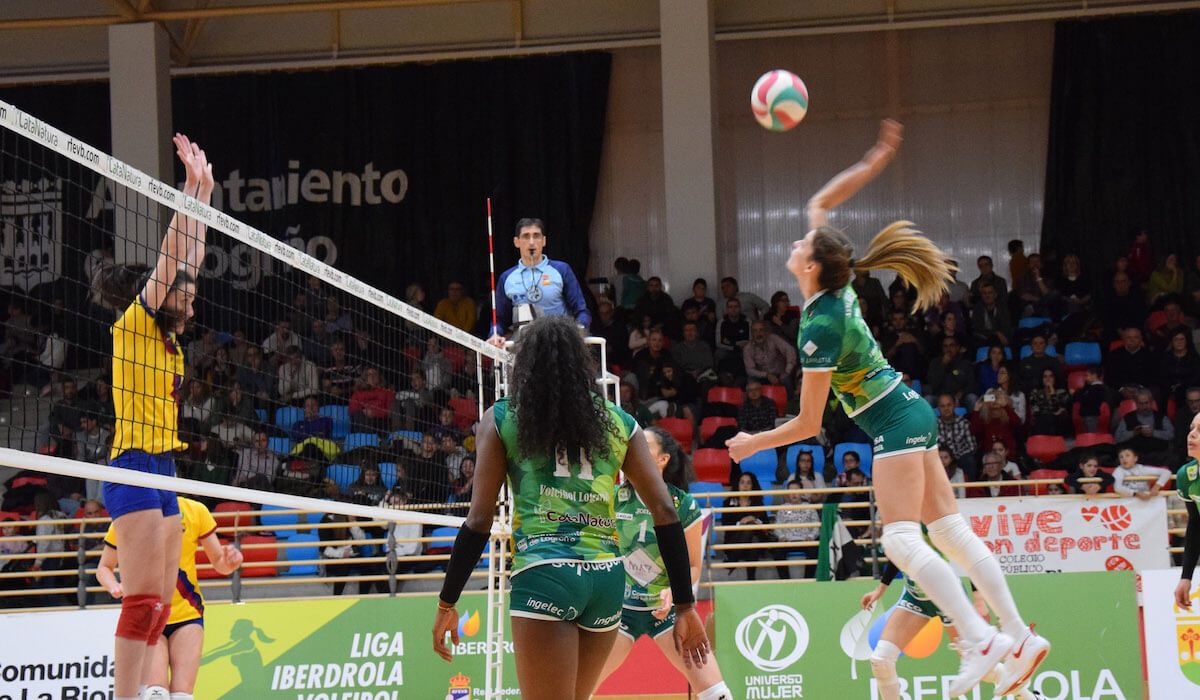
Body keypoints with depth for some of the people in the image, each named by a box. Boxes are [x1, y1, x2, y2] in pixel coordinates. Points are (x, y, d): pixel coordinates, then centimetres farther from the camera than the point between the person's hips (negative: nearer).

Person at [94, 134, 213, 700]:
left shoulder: (167, 337, 16)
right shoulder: (133, 325, -4)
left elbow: (189, 259, 20)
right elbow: (169, 260, -9)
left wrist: (206, 190, 21)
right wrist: (192, 185, -6)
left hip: (162, 472, 9)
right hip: (134, 468, -9)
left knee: (159, 603, 4)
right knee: (144, 596, -16)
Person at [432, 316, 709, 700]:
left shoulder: (501, 419, 7)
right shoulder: (618, 422, 14)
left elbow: (479, 522, 2)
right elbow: (665, 514, 8)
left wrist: (446, 604, 9)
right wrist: (685, 607, 11)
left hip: (543, 574, -4)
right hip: (607, 579, 4)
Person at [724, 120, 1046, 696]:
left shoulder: (820, 327, -22)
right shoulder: (834, 286, 1)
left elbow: (808, 425, -17)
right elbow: (821, 203, 16)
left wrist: (752, 444, -4)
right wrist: (874, 162, 9)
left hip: (894, 424, -9)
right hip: (911, 413, 9)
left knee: (901, 539, -17)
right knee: (950, 532, 7)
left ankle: (980, 639, -26)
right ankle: (1021, 636, 4)